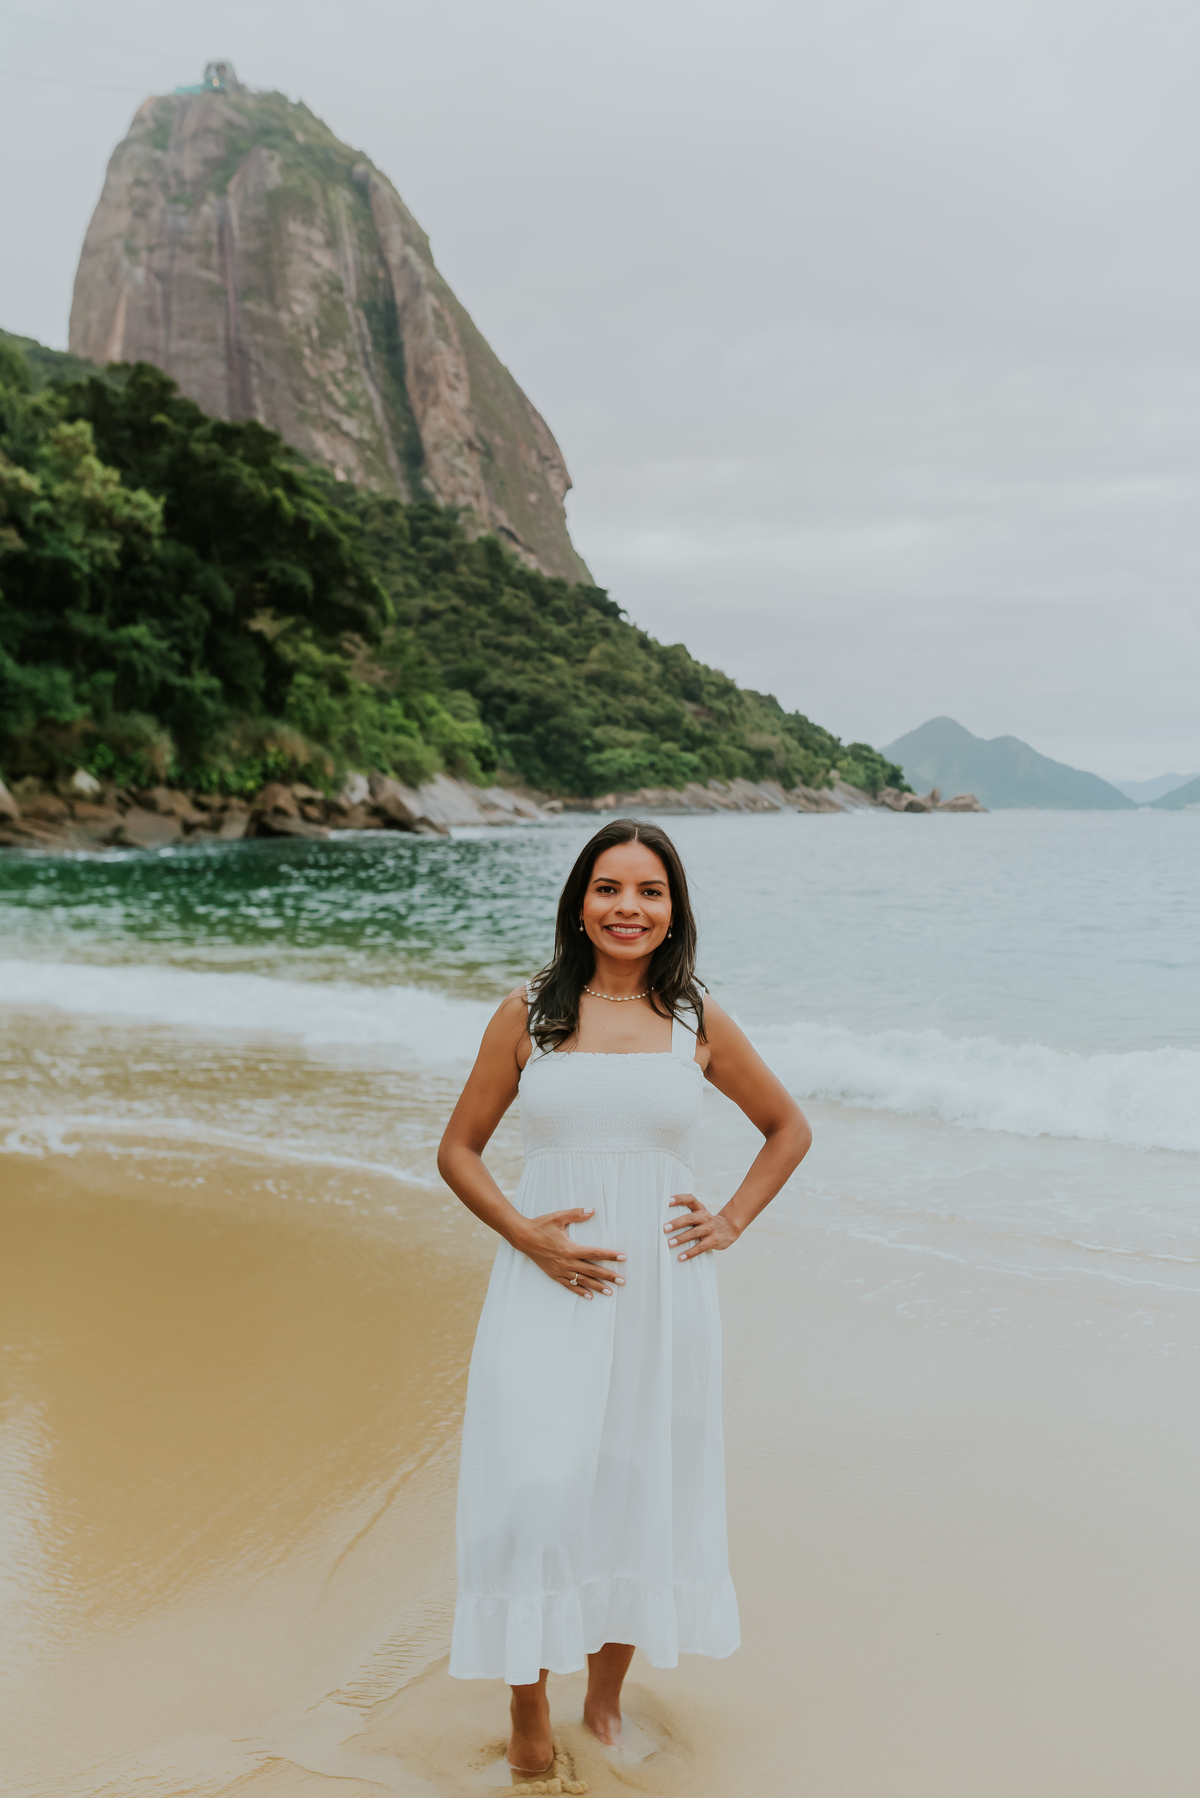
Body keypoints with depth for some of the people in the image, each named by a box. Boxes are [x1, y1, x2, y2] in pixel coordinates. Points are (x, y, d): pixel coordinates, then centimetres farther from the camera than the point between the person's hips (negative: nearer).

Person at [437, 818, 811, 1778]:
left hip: (661, 1285, 1)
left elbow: (789, 1128, 17)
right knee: (534, 1486, -9)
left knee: (643, 1488, 10)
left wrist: (732, 1220, 5)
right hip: (550, 1282, -1)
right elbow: (459, 1148, 6)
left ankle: (606, 1700, 30)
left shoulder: (697, 1021, 4)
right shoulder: (530, 1013, 1)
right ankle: (528, 1709, 11)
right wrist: (525, 1233, -9)